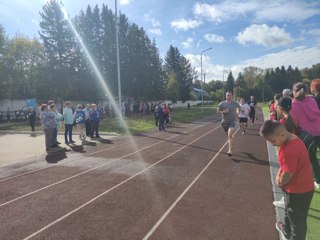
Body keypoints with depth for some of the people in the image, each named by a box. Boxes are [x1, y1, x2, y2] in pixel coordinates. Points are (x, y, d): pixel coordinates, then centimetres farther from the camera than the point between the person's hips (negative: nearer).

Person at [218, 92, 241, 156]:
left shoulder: (235, 103, -2)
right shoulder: (222, 103, -4)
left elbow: (239, 108, 18)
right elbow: (218, 111, 0)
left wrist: (237, 113, 8)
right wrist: (223, 112, -18)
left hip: (232, 122, -2)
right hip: (224, 122, 2)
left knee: (230, 135, -19)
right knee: (228, 135, 16)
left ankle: (230, 150, -22)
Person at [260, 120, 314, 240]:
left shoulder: (289, 151, -35)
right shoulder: (293, 139, -3)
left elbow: (287, 175, -25)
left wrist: (280, 182, -6)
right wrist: (279, 175, 0)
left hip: (298, 191, -10)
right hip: (302, 187, 10)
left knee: (297, 220, 11)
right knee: (290, 212, 31)